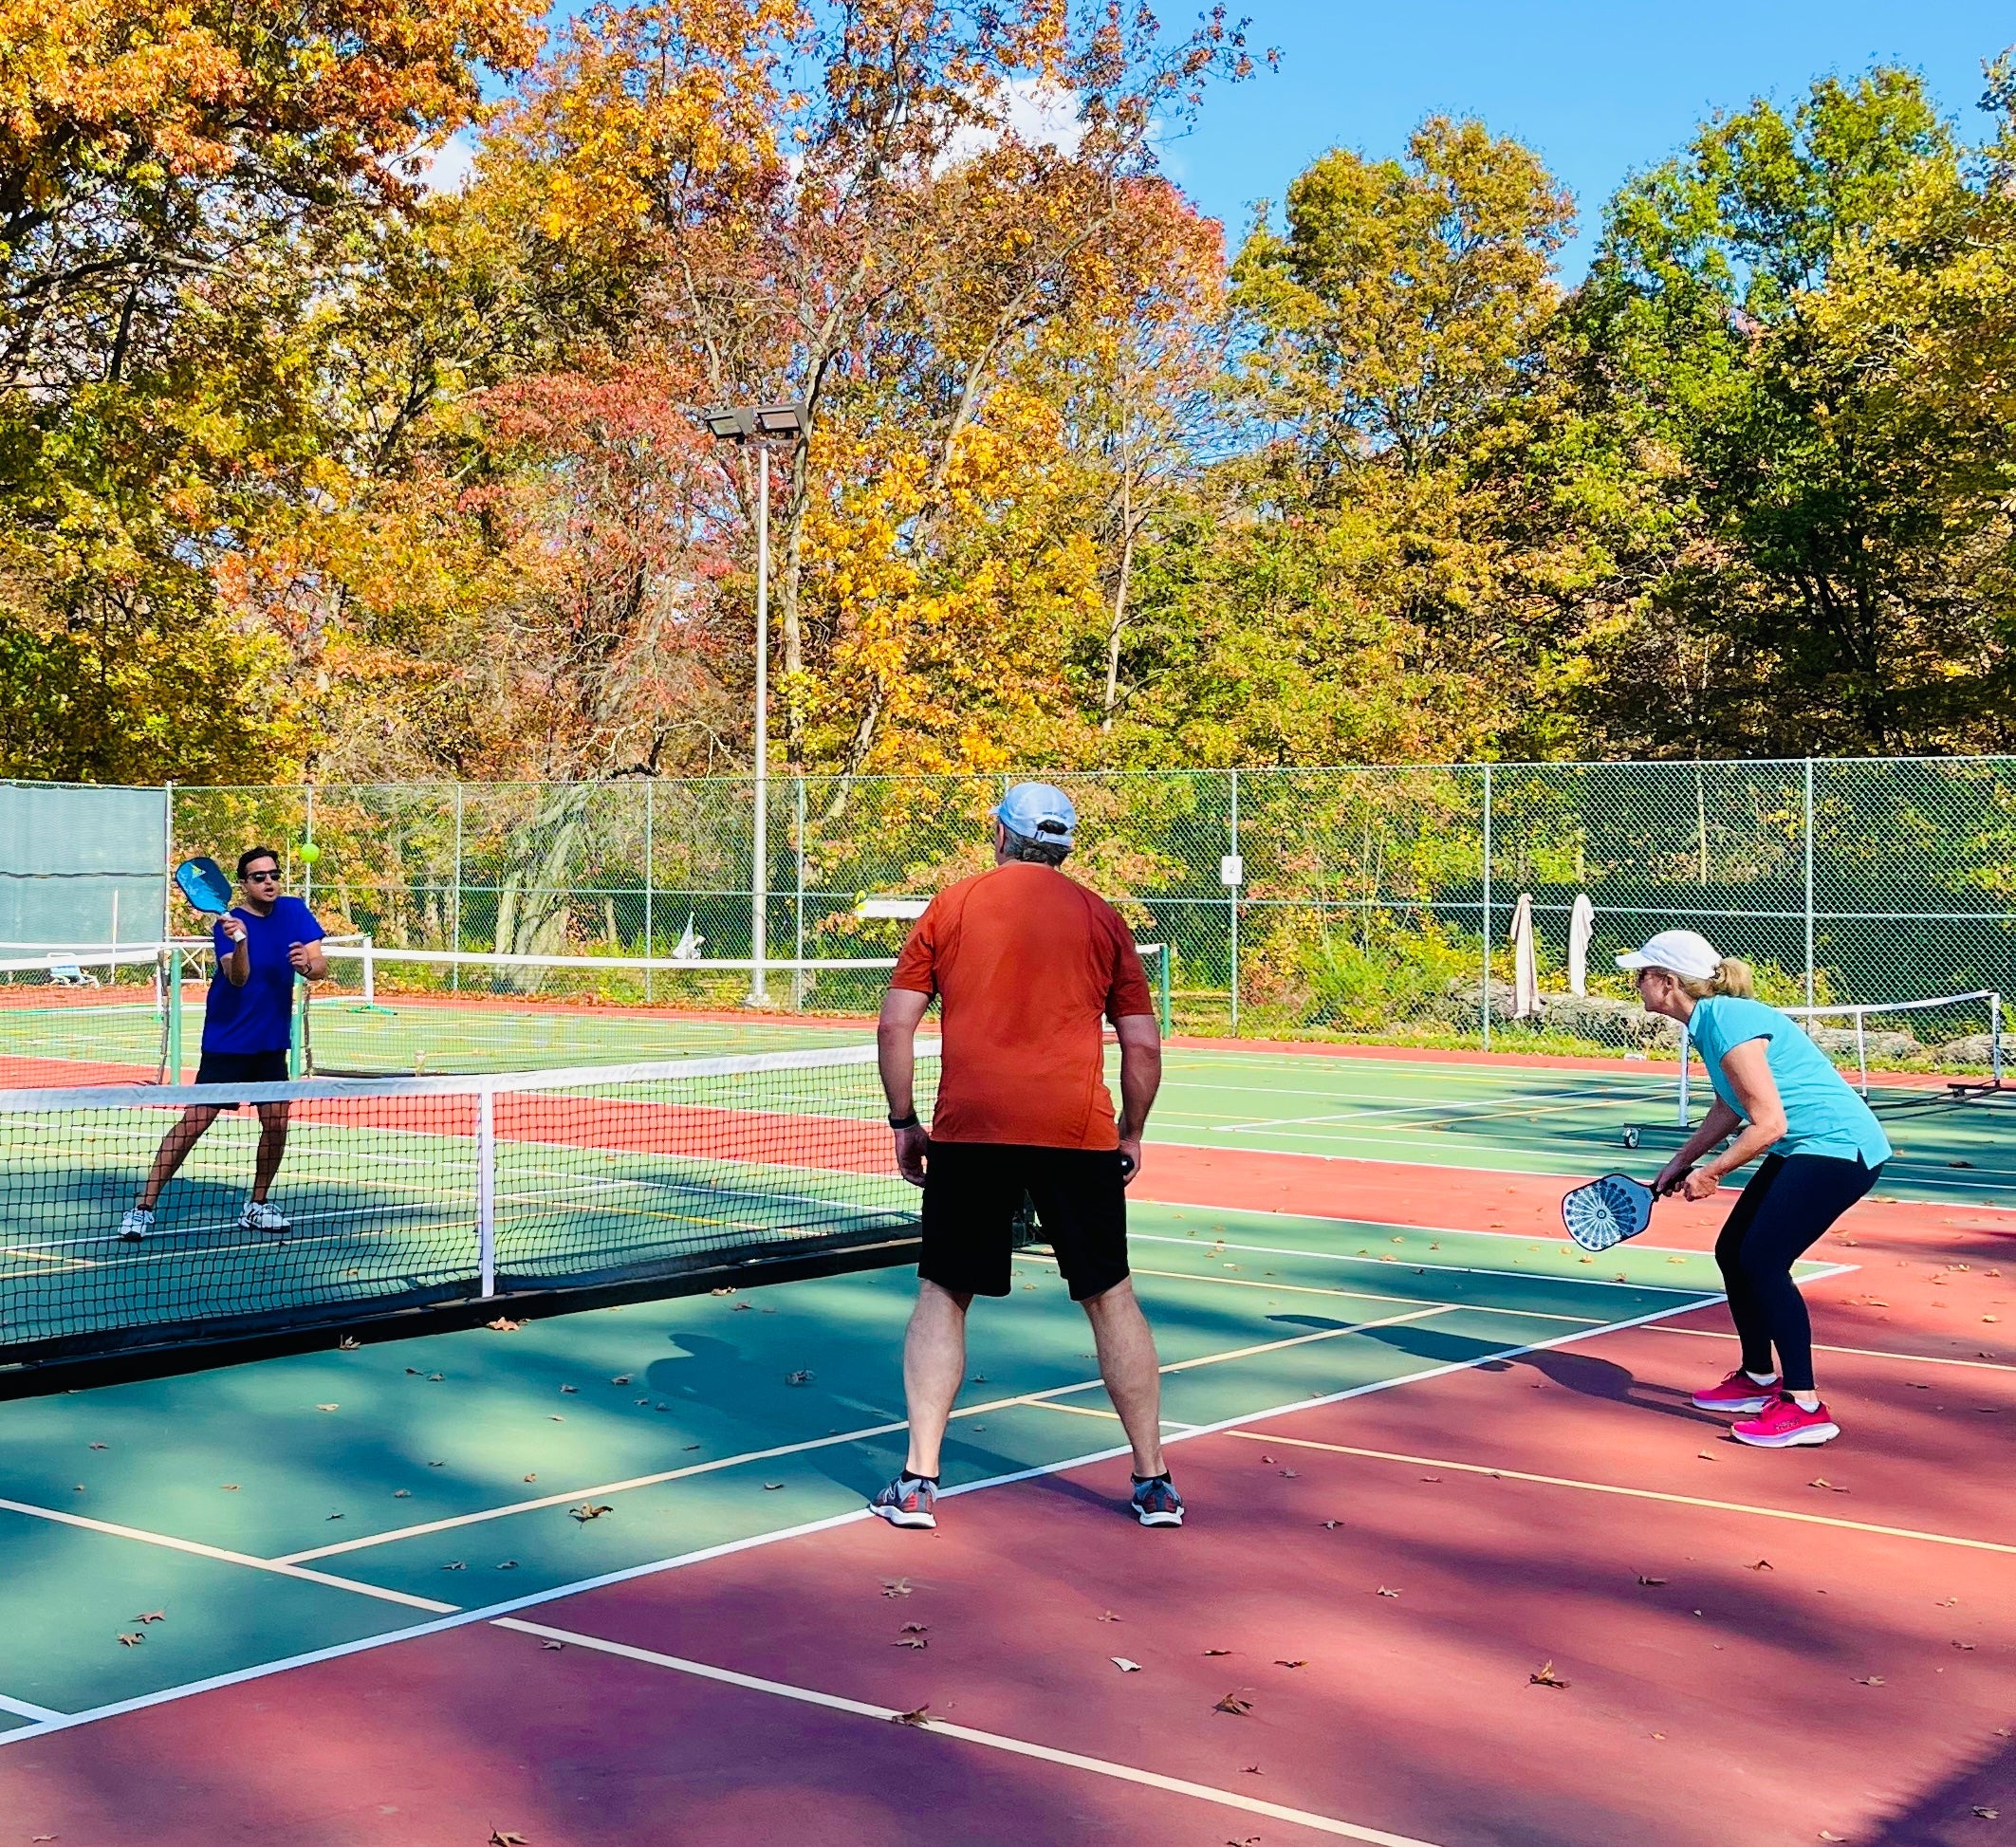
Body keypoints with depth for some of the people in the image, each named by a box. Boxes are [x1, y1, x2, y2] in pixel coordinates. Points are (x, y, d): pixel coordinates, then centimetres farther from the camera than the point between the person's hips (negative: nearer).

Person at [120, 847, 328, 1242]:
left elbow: (321, 968, -5)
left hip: (271, 1043, 5)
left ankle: (256, 1207, 20)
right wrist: (240, 942, -46)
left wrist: (307, 964, -28)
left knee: (276, 1124, 2)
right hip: (227, 1042, -5)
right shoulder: (229, 924, -13)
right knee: (194, 1121, -9)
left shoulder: (294, 911, 0)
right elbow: (238, 979, -27)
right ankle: (143, 1207, -6)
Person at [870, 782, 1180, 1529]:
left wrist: (904, 1121, 13)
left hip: (969, 1130, 0)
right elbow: (1143, 1045, 6)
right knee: (1111, 1298, 11)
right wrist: (1131, 1132, 18)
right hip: (1077, 1131, 1)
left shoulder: (950, 906, 8)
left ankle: (917, 1482, 7)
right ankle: (1154, 1482, 16)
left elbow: (895, 1024, 4)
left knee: (942, 1295, 11)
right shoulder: (1102, 919, 9)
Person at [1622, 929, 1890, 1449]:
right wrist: (1681, 1162, 17)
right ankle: (1759, 1380, 28)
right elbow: (1729, 1109, 21)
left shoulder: (1728, 1024, -22)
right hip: (1802, 1149, 11)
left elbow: (1768, 1123, -23)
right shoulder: (1709, 1021, 8)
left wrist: (1710, 1173, -12)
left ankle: (1805, 1408, -14)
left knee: (1763, 1260, -17)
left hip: (1837, 1146, -11)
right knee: (1733, 1251, 13)